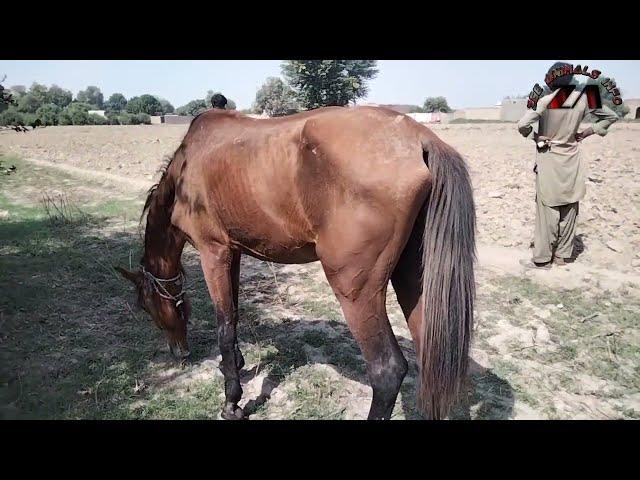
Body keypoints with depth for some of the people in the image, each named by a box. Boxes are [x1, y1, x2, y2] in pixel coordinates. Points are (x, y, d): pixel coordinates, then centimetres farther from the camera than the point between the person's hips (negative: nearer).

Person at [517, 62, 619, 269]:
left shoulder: (545, 101, -15)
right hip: (572, 161, 4)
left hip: (549, 161, -4)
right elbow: (611, 116, 9)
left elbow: (522, 125, -23)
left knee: (547, 211, 1)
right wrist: (586, 133, 9)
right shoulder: (583, 99, -1)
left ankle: (543, 258, 7)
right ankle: (563, 255, 21)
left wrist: (536, 137, -6)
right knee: (569, 210, 12)